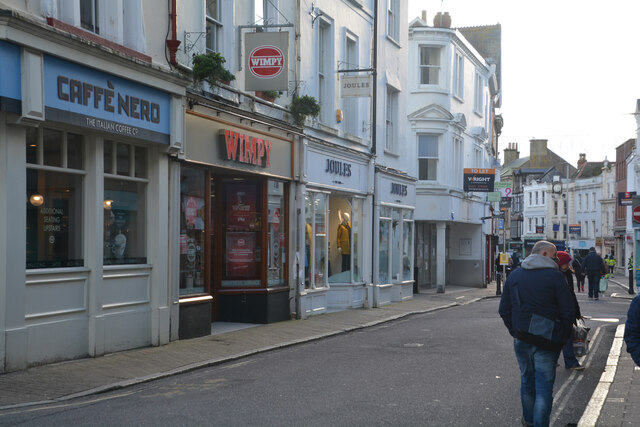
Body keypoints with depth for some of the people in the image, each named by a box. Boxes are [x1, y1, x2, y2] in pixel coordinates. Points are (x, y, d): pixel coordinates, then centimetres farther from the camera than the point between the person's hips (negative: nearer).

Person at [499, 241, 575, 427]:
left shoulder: (514, 275, 8)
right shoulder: (555, 276, -8)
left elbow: (504, 310, 10)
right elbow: (567, 311, -10)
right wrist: (562, 338, 1)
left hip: (521, 340, 5)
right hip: (547, 342, -5)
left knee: (527, 380, 20)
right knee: (544, 385, 0)